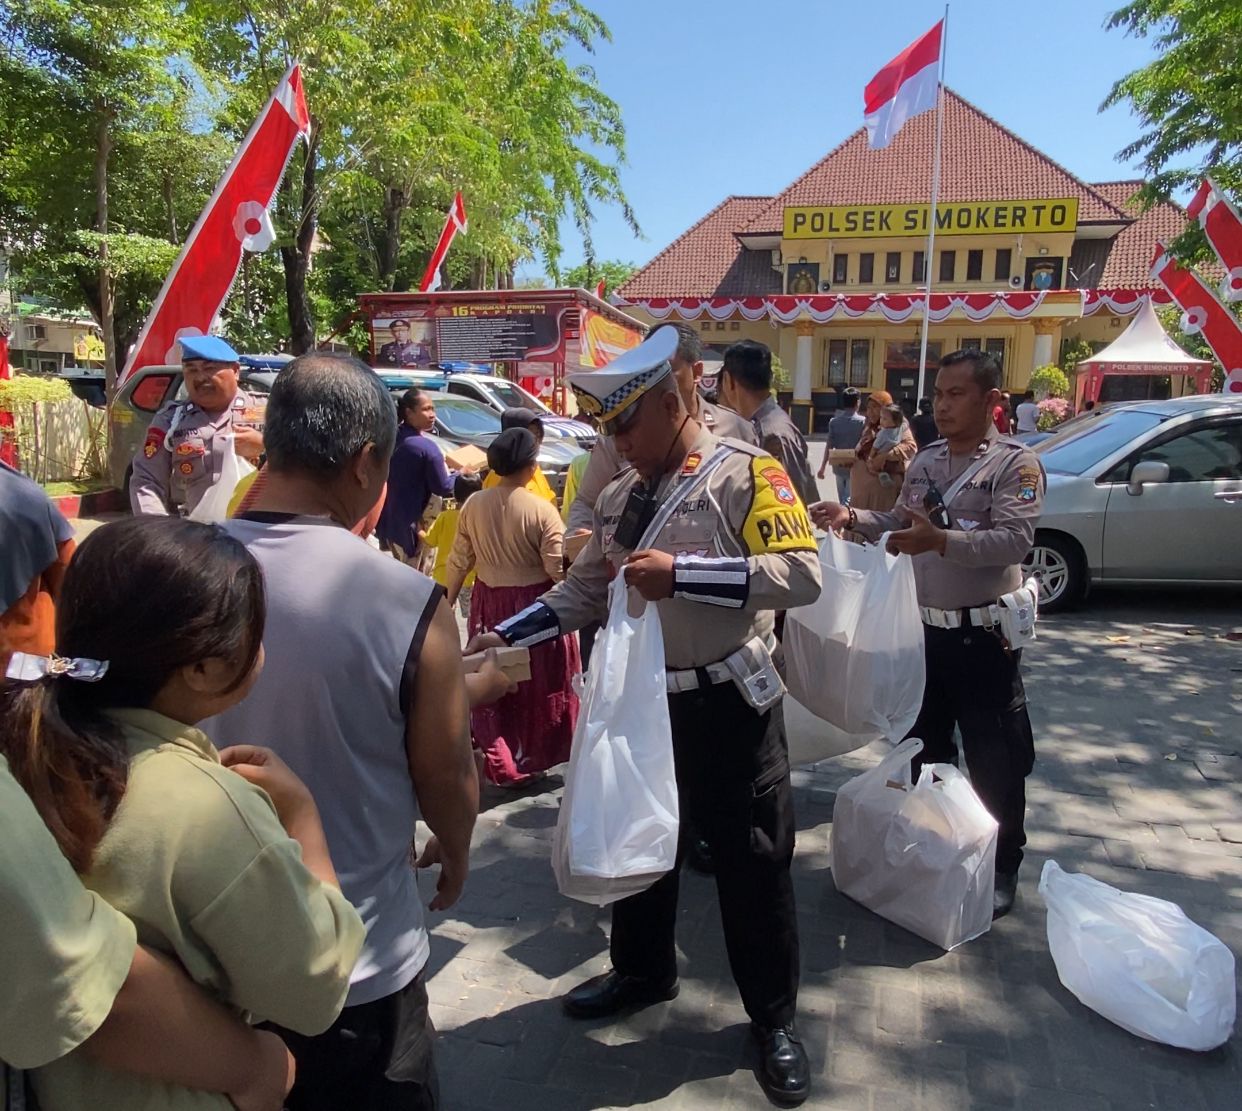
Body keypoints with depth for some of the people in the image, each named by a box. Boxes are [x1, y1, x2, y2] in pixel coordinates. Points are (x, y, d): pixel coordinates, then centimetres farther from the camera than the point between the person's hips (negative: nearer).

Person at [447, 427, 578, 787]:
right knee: (538, 683, 16)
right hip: (535, 605, -3)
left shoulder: (474, 505, -4)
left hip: (489, 603, 3)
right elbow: (558, 568, -17)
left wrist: (447, 603, 14)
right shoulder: (542, 510, -16)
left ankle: (502, 764, 23)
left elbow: (458, 562, 2)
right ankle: (533, 757, 30)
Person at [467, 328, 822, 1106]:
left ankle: (775, 1020, 31)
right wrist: (501, 636, -1)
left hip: (730, 706, -6)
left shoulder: (745, 471, -13)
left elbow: (802, 574, -24)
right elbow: (580, 595, 12)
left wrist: (681, 573, -30)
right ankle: (643, 972, 47)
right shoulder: (618, 497, 8)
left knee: (751, 861, 8)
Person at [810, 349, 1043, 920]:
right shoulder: (925, 462, 8)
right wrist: (851, 518, -2)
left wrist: (941, 541, -35)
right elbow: (900, 524, 15)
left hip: (984, 634, -6)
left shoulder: (1015, 463, -12)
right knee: (922, 746, 19)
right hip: (927, 629, 6)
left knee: (993, 762, 6)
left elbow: (1014, 541, -24)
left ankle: (1002, 867, 26)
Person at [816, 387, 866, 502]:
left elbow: (829, 446, -4)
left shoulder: (834, 421, -2)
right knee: (849, 499, -3)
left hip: (839, 466, 3)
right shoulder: (863, 421, -8)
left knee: (842, 499, 17)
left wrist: (823, 467, 3)